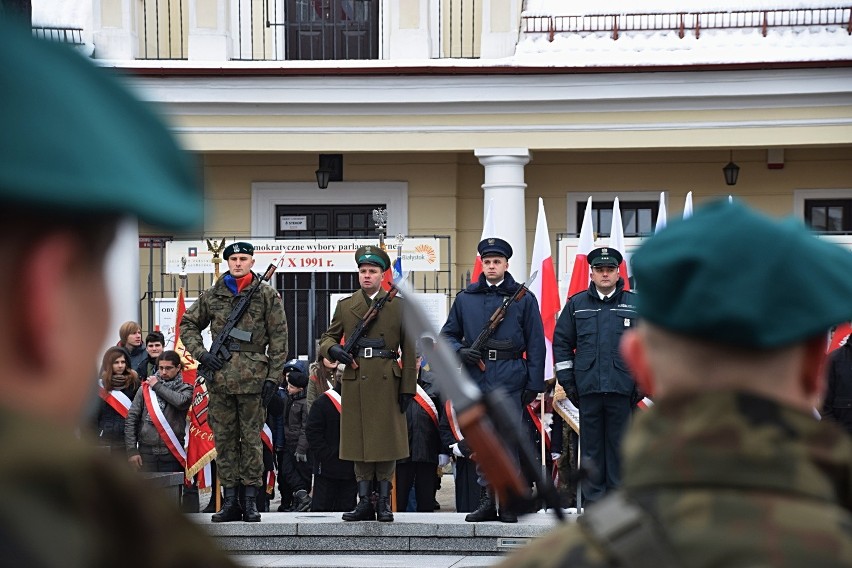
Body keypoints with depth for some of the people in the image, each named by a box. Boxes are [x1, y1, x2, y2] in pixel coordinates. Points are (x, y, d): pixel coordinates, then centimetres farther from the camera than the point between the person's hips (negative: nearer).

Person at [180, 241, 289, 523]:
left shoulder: (267, 295, 4)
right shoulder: (212, 295, 10)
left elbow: (278, 338, 2)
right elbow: (188, 325, 19)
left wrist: (273, 377, -4)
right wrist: (201, 353, 3)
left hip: (253, 379, -3)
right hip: (220, 379, 3)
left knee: (251, 439, 0)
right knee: (224, 439, 5)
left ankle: (251, 500, 5)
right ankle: (230, 501, 10)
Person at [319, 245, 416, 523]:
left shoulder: (398, 305, 6)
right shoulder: (345, 306, 11)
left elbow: (408, 350, 5)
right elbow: (327, 338, 16)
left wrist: (408, 388, -2)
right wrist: (332, 349, -9)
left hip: (387, 382, -2)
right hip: (355, 382, 2)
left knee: (386, 441, 0)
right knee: (359, 441, 3)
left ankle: (384, 502, 7)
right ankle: (364, 502, 8)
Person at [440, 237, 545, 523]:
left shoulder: (523, 299, 5)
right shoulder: (465, 299, 12)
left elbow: (536, 345, 4)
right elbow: (447, 334, 18)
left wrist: (534, 384, -2)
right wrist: (459, 351, -4)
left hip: (510, 381, -2)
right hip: (476, 380, 2)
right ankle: (486, 501, 10)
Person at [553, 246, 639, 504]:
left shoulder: (634, 304, 8)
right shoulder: (576, 304, 10)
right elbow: (561, 342, 13)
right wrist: (567, 380, 6)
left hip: (622, 388, -1)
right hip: (587, 388, 1)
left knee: (619, 445, 1)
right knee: (590, 446, 2)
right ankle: (592, 501, 7)